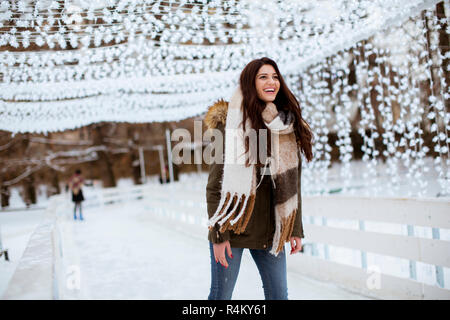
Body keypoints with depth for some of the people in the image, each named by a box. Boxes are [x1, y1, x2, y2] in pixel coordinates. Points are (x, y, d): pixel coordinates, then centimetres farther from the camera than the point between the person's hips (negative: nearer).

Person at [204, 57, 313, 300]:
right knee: (221, 295, 6)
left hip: (270, 230, 4)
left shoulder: (287, 125, 7)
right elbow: (216, 184, -10)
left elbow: (292, 182, 11)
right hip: (233, 227, -4)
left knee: (278, 294, 9)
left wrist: (296, 229, 9)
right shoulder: (231, 123, -9)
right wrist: (218, 234, -14)